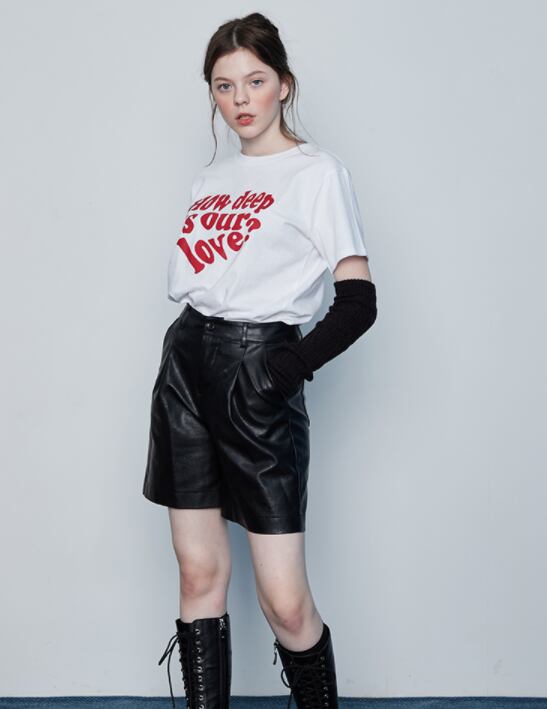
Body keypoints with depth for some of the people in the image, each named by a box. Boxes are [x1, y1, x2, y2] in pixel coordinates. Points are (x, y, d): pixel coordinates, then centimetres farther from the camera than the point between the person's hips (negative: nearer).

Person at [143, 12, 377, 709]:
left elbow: (357, 302, -10)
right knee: (199, 573, 7)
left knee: (285, 602, -7)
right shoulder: (211, 175, 17)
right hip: (184, 365, 6)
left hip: (255, 364, -6)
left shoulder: (316, 171, -3)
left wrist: (279, 374, -14)